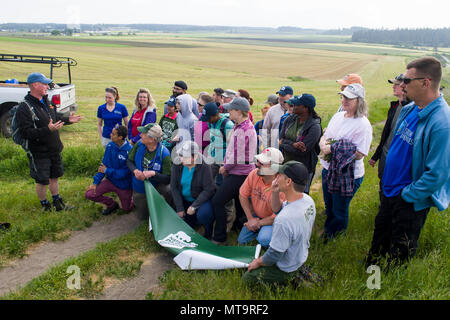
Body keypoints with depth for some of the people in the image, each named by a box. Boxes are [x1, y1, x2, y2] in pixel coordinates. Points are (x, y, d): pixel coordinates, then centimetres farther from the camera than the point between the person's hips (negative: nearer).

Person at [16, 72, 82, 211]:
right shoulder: (24, 108, -21)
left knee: (54, 177, 20)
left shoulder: (46, 100, 6)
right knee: (42, 181, 8)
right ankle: (45, 205, 29)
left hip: (54, 150, 7)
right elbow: (26, 133, -27)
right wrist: (48, 129, -36)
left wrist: (68, 119, 7)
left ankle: (57, 202, 38)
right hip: (39, 153, -7)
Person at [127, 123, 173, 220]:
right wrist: (135, 171, -25)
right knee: (142, 216, 15)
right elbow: (129, 161, -3)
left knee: (169, 190, -36)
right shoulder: (139, 144, -15)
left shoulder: (164, 153, -27)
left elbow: (167, 179, -25)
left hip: (156, 186, -3)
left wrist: (153, 173, -42)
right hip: (139, 188, 3)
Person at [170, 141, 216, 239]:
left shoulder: (204, 167, -22)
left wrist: (194, 206, -24)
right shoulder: (177, 166, -11)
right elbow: (174, 187, -7)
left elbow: (208, 190, -21)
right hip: (185, 200, 5)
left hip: (202, 199, -4)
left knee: (203, 213, -34)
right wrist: (179, 208, -10)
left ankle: (209, 233, -2)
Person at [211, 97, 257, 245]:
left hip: (239, 174, -10)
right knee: (239, 201, 23)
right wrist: (226, 166, 9)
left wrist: (225, 168, -7)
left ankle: (219, 238, -1)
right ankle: (239, 226, 40)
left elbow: (237, 157, -23)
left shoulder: (243, 130, -22)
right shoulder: (241, 126, 11)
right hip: (239, 172, 10)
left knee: (217, 201, -9)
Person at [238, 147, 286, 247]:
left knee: (264, 240, -31)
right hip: (256, 216, 6)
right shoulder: (254, 174, -16)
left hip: (272, 220, -5)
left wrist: (258, 223, -16)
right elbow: (243, 195, -4)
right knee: (242, 240, 7)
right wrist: (250, 218, -8)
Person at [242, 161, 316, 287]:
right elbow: (277, 208, 6)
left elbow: (274, 255, -27)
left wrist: (258, 262, -7)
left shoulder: (285, 219, -40)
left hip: (286, 270, -8)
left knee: (247, 278, 6)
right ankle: (298, 271, 17)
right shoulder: (307, 199, -13)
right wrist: (275, 193, -14)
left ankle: (290, 279, 3)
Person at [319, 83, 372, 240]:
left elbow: (359, 154, -23)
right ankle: (328, 230, 49)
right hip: (328, 169, 7)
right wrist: (322, 145, -12)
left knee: (339, 210, 12)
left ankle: (335, 237, 36)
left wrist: (333, 149, -25)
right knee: (328, 206, 25)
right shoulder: (338, 116, 4)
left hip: (347, 175, -7)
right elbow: (324, 136, 12)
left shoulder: (363, 125, -19)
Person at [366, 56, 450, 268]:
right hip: (389, 192, 8)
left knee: (399, 254, 14)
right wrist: (388, 184, 12)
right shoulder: (408, 109, -1)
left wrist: (406, 195, -17)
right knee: (379, 238, 27)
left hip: (411, 201, -8)